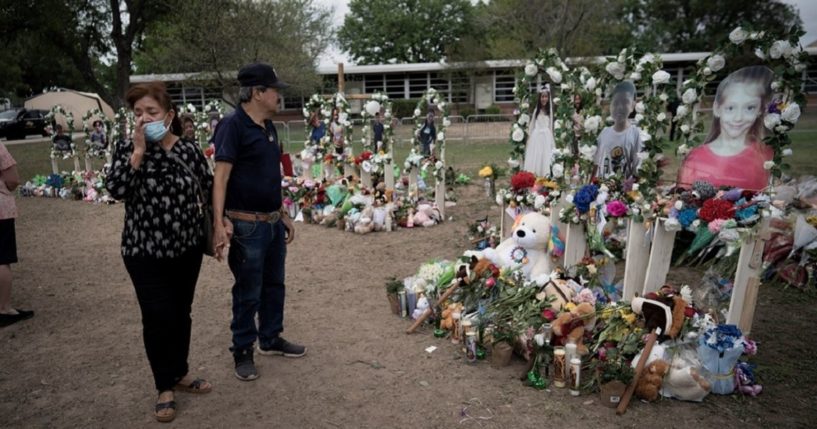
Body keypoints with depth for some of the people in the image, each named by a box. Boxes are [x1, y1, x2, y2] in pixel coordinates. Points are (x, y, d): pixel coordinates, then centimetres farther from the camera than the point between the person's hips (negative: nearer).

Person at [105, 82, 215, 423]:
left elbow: (209, 189, 9)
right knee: (157, 317, 0)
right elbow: (115, 190, -19)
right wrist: (139, 151, -22)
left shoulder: (189, 149, -2)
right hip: (145, 252, -2)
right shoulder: (127, 149, -4)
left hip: (188, 247, 2)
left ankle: (181, 373, 34)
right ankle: (165, 388, 18)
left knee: (181, 313, 14)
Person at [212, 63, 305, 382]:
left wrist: (283, 215, 19)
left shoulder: (268, 126, 11)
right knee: (248, 292, 4)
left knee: (274, 284, 18)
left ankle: (271, 338, 35)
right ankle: (243, 351, 21)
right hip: (247, 225, -8)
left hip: (273, 222, 8)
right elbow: (221, 177, -20)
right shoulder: (233, 125, -14)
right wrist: (218, 224, -27)